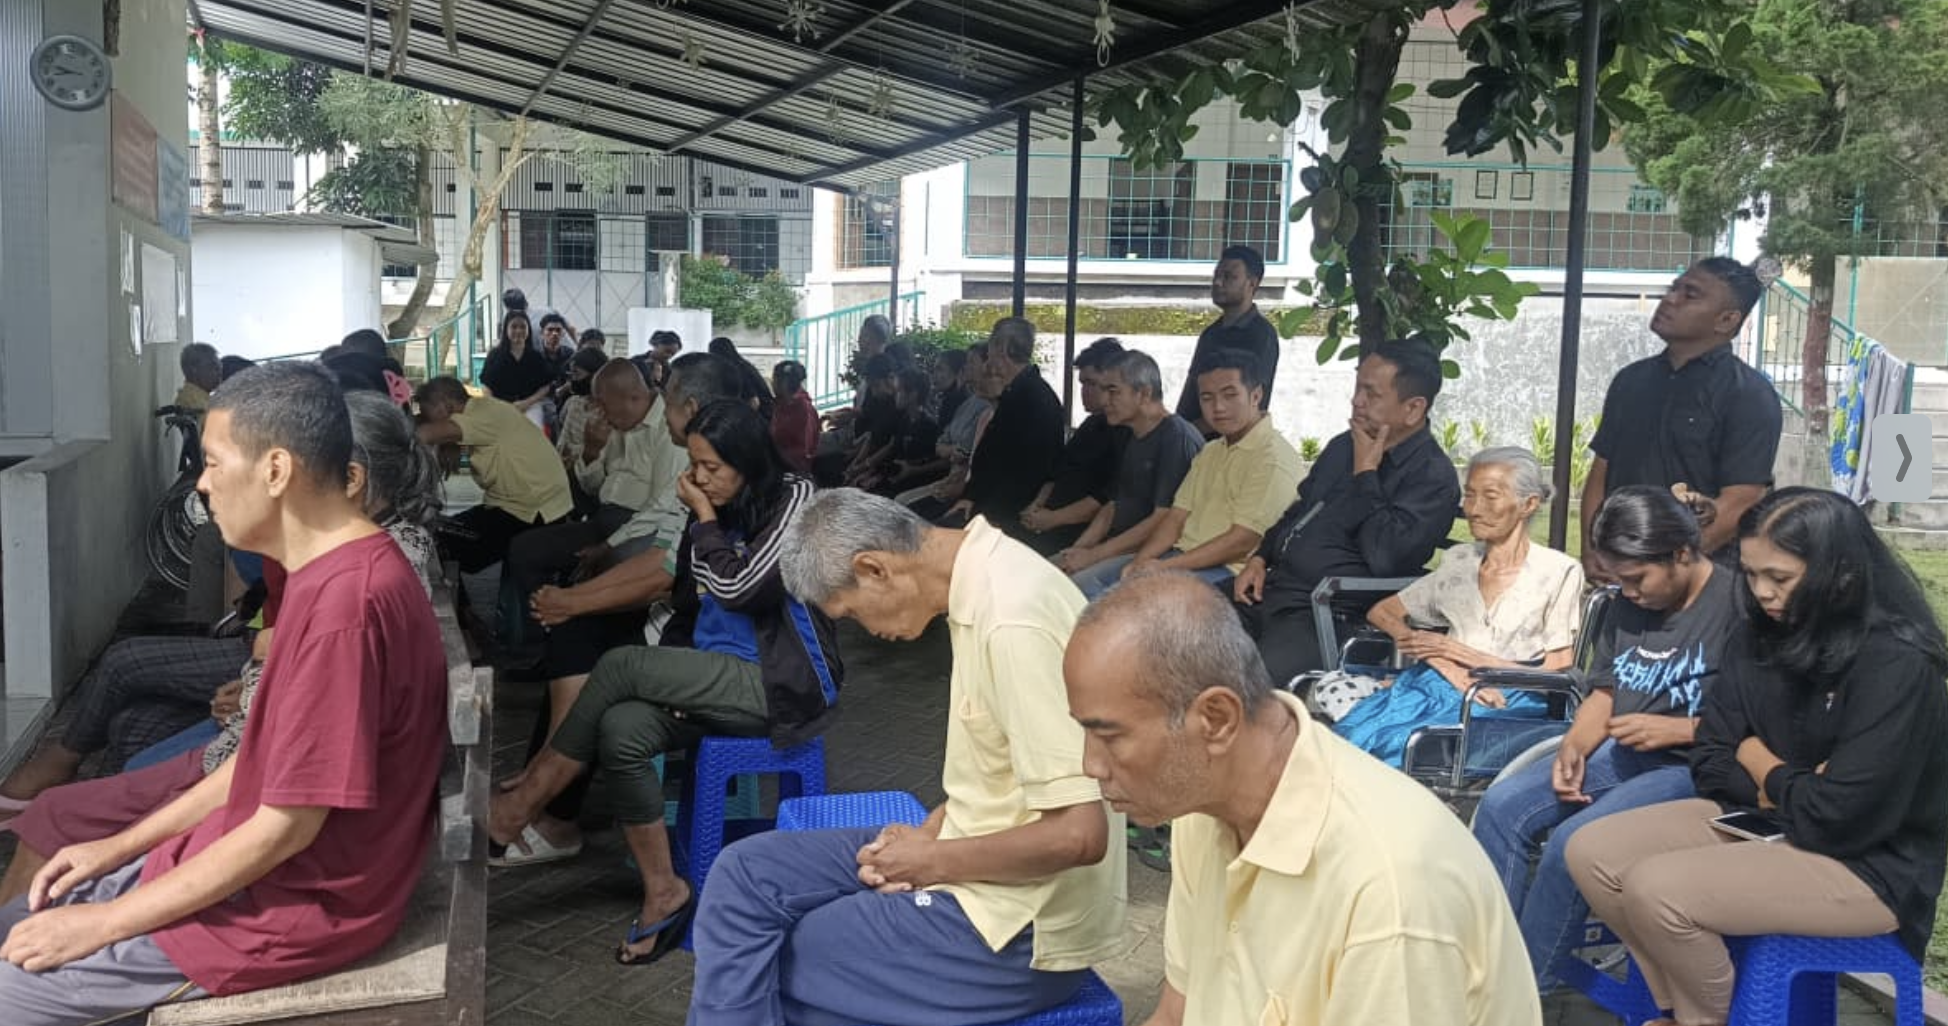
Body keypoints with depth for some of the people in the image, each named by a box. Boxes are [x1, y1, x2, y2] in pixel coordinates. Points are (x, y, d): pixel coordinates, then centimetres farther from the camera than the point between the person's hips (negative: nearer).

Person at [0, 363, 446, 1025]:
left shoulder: (345, 603, -27)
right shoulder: (336, 573, 7)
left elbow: (287, 826, -24)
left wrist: (103, 922, -15)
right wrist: (120, 846, 11)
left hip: (296, 905, -10)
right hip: (262, 864, 10)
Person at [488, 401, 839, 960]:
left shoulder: (794, 499, -8)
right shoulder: (715, 512, 12)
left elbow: (736, 588, -18)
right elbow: (687, 611, 15)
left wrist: (704, 518, -7)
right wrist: (669, 681, -1)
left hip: (784, 684, -7)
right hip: (723, 682, 7)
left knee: (621, 665, -23)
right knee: (622, 728, -24)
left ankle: (522, 803, -10)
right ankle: (663, 891, -16)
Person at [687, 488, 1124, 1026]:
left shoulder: (1013, 620, -27)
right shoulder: (982, 578, 3)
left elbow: (1078, 833, -28)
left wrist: (933, 860, -14)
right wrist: (929, 831, 1)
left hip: (1017, 925, -9)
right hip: (986, 864, 9)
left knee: (753, 973, -2)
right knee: (744, 873, 6)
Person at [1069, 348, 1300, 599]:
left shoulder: (1273, 458, -10)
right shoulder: (1210, 453, 21)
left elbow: (1243, 540, -17)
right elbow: (1177, 517, 15)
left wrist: (1165, 566, -17)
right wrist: (1140, 561, -5)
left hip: (1226, 569, -9)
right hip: (1183, 555, 9)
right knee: (1083, 583, -2)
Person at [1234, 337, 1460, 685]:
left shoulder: (1433, 478, -9)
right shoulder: (1344, 445, 17)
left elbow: (1384, 558, -22)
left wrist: (1365, 473, -13)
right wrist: (1259, 558, 11)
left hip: (1331, 613, -8)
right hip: (1271, 587, 8)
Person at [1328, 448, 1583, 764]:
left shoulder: (1559, 572, 7)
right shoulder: (1458, 561, 21)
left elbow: (1558, 675, 1)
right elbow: (1381, 612, 17)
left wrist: (1462, 653, -4)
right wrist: (1443, 663, -3)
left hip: (1508, 702, -4)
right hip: (1440, 683, 4)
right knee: (1349, 733, -31)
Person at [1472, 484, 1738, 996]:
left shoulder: (1736, 606, -14)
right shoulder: (1628, 607, 11)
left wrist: (1678, 729, -21)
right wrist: (1573, 747, -4)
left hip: (1692, 767, -9)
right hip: (1618, 754, 9)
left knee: (1572, 841, -26)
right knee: (1501, 806, -6)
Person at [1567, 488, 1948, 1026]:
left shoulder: (1895, 664, -21)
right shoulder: (1766, 637, 1)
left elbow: (1839, 817, -26)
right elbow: (1711, 763, 5)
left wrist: (1765, 769, -7)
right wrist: (1792, 787, -14)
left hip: (1866, 863, -8)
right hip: (1762, 819, 8)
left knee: (1656, 889, -26)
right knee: (1592, 852, -6)